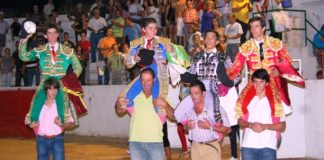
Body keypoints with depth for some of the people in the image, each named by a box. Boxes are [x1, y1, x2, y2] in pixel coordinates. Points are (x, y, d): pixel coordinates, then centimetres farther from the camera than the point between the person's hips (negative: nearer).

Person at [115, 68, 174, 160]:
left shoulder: (160, 98, 3)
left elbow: (172, 117, -3)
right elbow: (120, 113, 6)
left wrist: (166, 105, -23)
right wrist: (118, 105, -16)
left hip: (155, 142, -1)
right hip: (135, 142, 1)